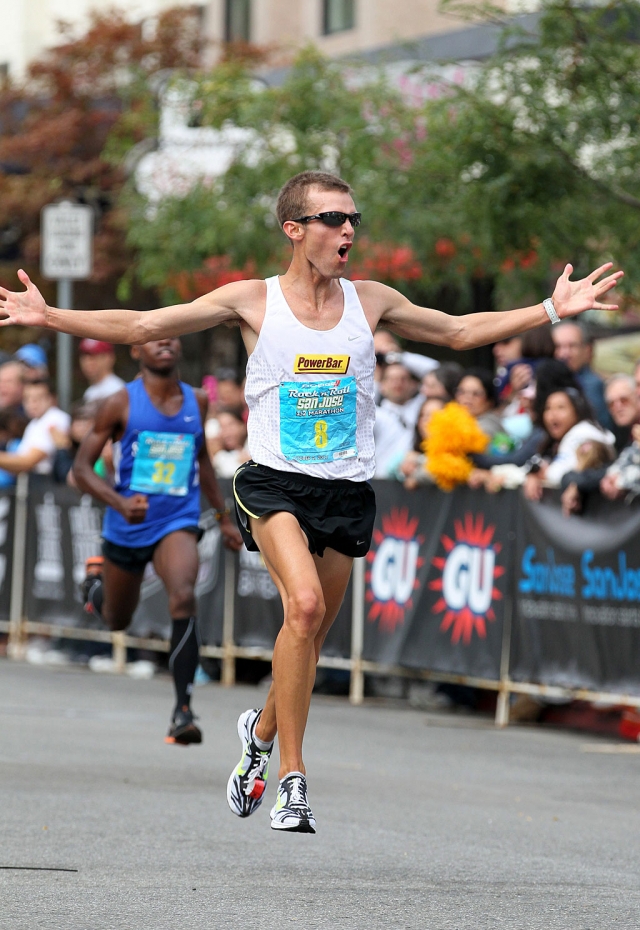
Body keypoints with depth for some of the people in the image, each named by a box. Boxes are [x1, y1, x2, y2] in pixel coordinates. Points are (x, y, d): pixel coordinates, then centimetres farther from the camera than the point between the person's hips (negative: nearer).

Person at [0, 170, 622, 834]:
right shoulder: (252, 301, -1)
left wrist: (553, 309, 13)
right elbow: (141, 327, -1)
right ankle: (292, 777, -18)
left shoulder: (371, 301, 7)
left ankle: (261, 731, 38)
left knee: (312, 631, 6)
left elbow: (459, 332, 19)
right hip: (274, 482, -3)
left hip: (346, 490, 4)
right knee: (305, 604, -25)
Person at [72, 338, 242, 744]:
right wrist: (120, 502, -25)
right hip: (126, 528, 0)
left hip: (177, 524, 0)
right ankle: (97, 579, 57)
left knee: (183, 597, -28)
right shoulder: (122, 403, -8)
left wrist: (224, 516, 23)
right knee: (117, 620, 19)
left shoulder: (197, 401, 3)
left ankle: (183, 709, -27)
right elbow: (82, 467, -8)